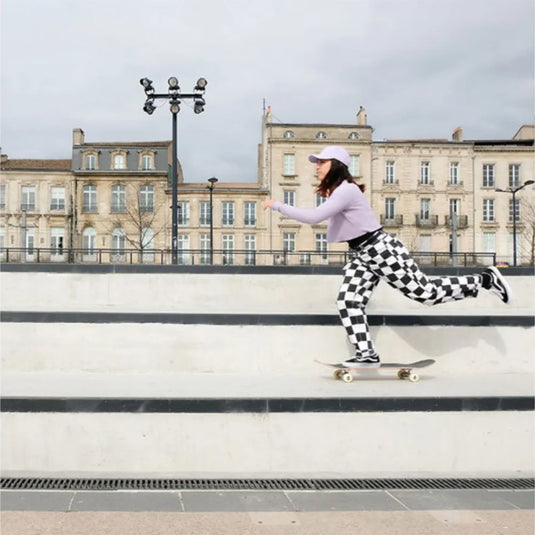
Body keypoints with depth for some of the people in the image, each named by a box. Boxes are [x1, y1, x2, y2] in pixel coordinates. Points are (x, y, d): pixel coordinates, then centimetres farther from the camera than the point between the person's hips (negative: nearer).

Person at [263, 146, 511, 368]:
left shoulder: (346, 190, -22)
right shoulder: (335, 191, 11)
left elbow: (314, 217, -33)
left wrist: (278, 206, -28)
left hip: (382, 250, -9)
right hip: (361, 255, 10)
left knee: (426, 291, -2)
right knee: (348, 302, -6)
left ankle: (486, 279, 13)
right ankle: (367, 353, -2)